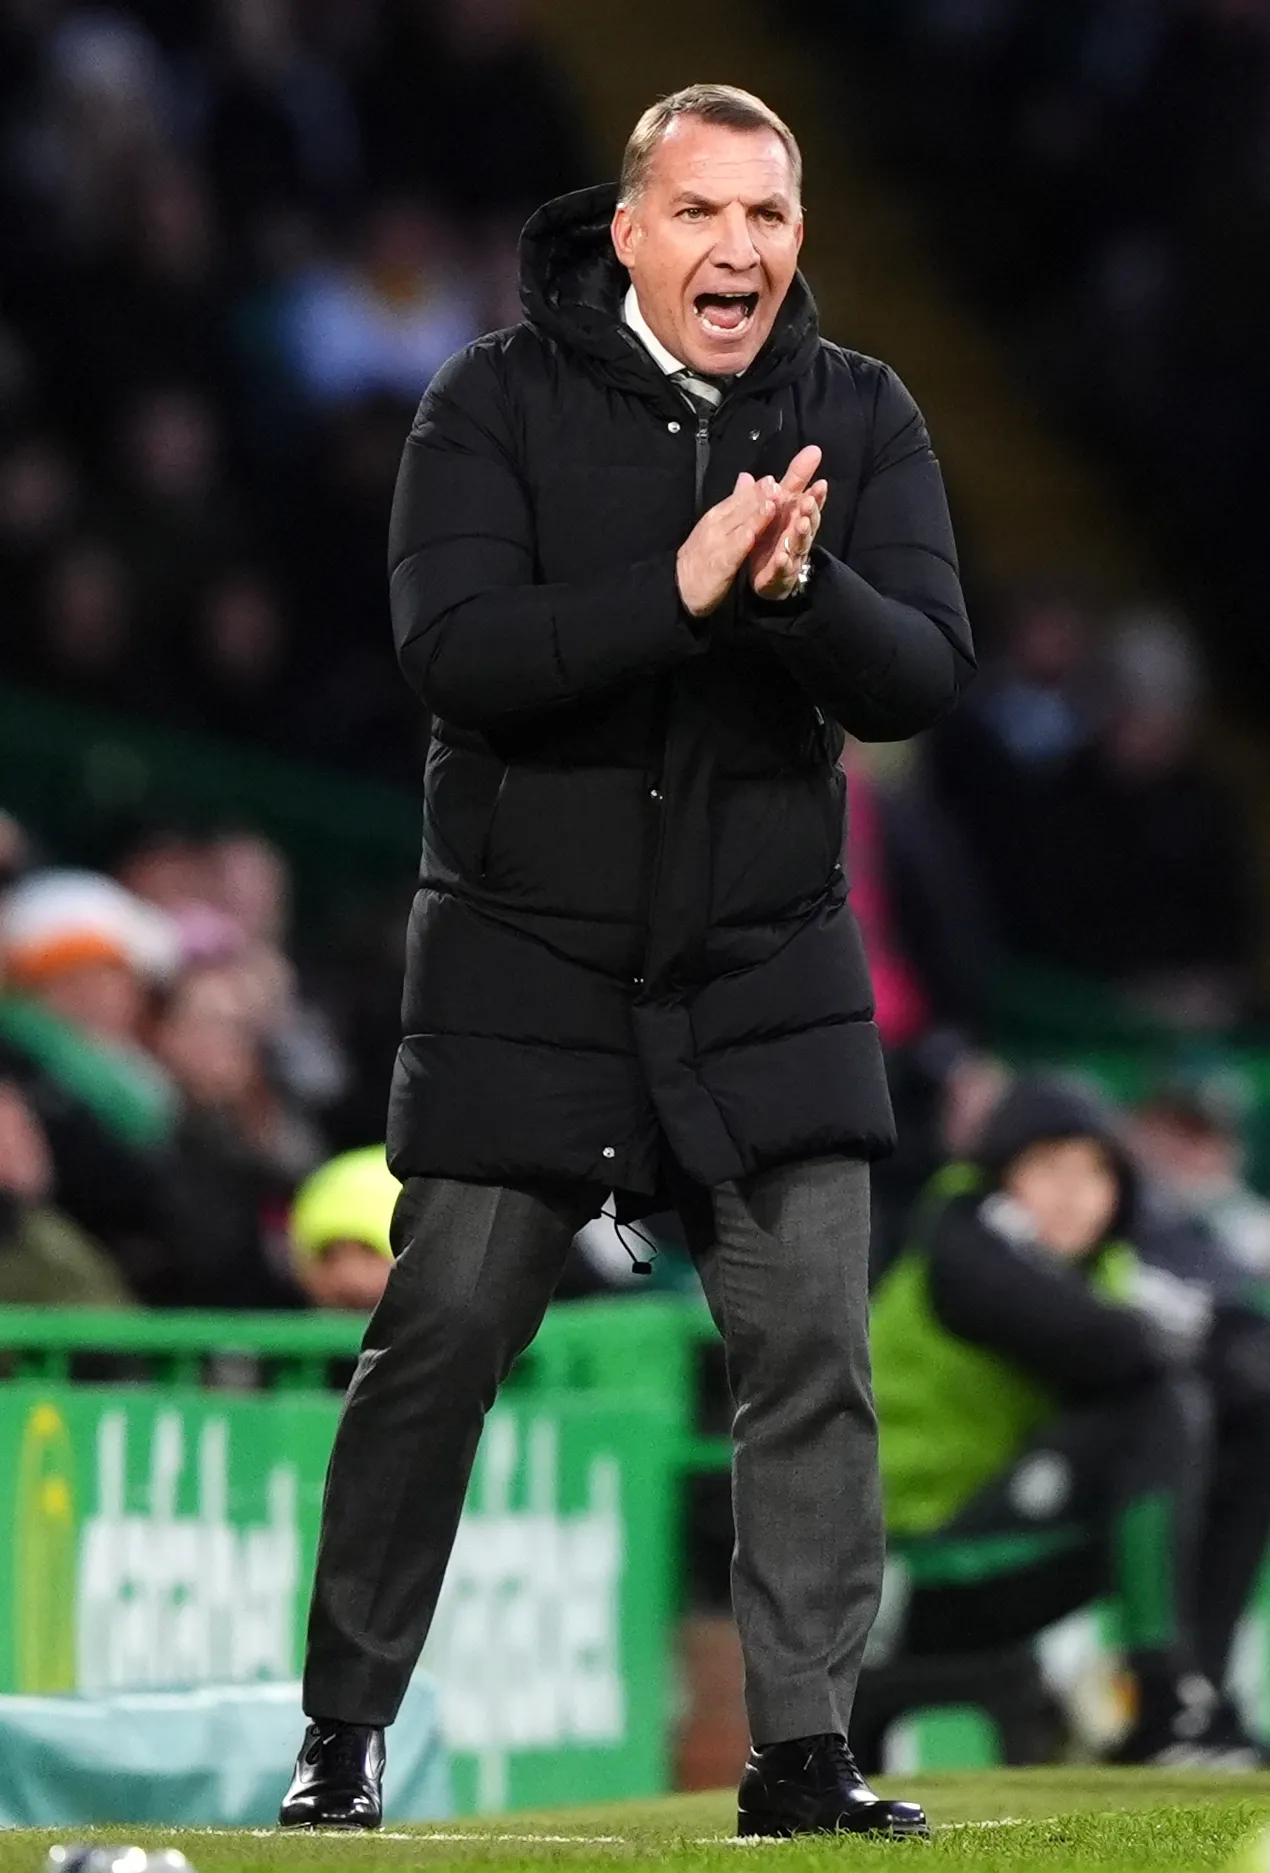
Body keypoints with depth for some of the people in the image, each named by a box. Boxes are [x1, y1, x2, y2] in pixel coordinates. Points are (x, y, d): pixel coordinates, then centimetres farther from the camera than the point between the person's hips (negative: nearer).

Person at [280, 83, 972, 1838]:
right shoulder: (501, 401, -7)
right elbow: (453, 650, -20)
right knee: (436, 1347, 0)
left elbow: (926, 674, -9)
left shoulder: (858, 416, 0)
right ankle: (344, 1738, 12)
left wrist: (803, 587, -30)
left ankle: (803, 1751, 4)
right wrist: (682, 587, -30)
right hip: (523, 968, -2)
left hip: (768, 972, 2)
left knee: (814, 1352, -4)